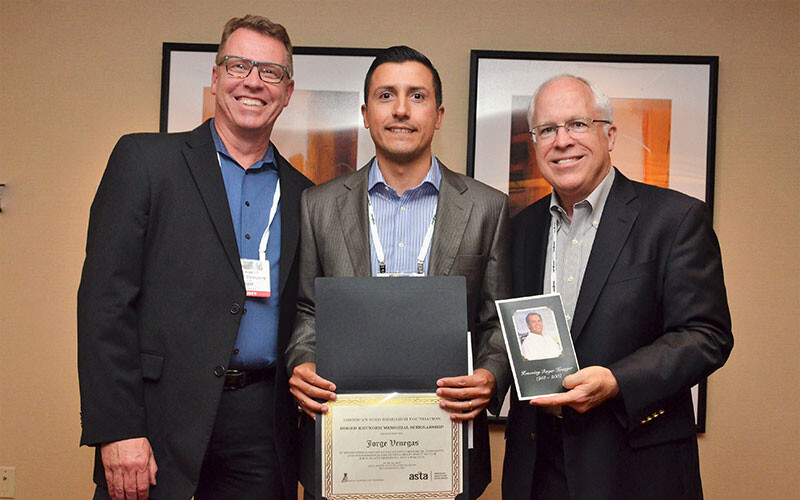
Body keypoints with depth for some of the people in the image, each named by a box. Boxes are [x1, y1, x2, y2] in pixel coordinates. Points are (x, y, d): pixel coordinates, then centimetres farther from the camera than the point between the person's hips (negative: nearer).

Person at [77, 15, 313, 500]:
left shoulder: (302, 195, 12)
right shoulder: (144, 159, 1)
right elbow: (105, 299, -6)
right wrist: (117, 430, -13)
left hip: (262, 424, 3)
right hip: (161, 417, -3)